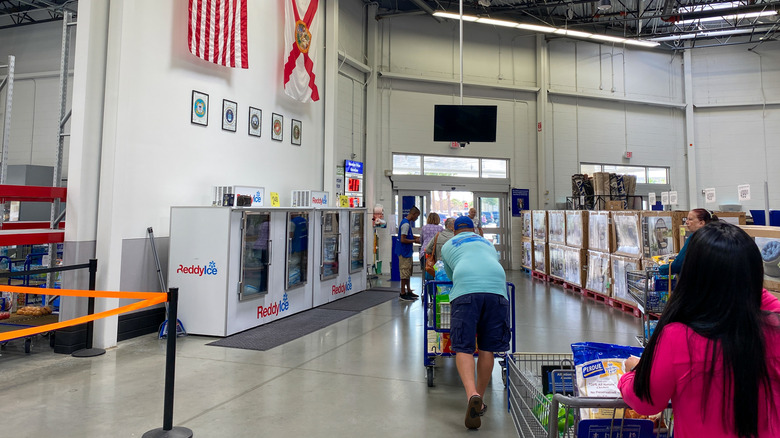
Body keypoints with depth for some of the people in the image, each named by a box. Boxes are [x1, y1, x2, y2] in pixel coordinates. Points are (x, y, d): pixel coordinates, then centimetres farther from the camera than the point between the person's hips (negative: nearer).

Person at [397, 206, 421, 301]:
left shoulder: (408, 222, 11)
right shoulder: (406, 224, -20)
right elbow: (403, 240, -23)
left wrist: (416, 237, 11)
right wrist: (414, 241, -15)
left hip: (408, 252, 10)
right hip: (405, 252, -10)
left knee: (408, 273, 16)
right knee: (405, 273, -4)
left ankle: (409, 291, 25)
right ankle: (403, 294, 2)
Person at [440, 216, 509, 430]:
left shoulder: (448, 245, 29)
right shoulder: (487, 243, 36)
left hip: (466, 290, -2)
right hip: (496, 287, 3)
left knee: (463, 348, -3)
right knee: (487, 349, 11)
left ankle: (472, 395, -25)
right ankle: (479, 401, 18)